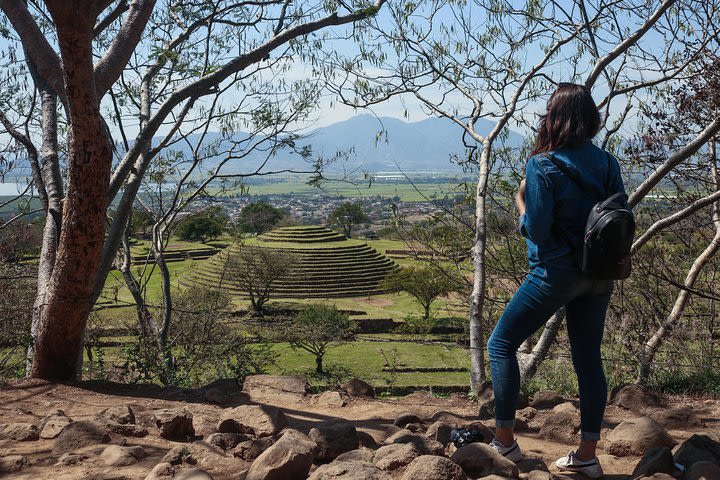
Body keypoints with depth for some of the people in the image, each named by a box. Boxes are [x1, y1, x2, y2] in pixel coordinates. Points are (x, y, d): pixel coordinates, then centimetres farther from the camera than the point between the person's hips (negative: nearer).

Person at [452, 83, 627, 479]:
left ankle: (504, 441, 7)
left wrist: (521, 207, 1)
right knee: (588, 358, 11)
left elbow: (537, 230, -16)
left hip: (556, 272, -6)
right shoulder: (607, 163, 2)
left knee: (501, 344, 7)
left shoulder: (541, 166, -14)